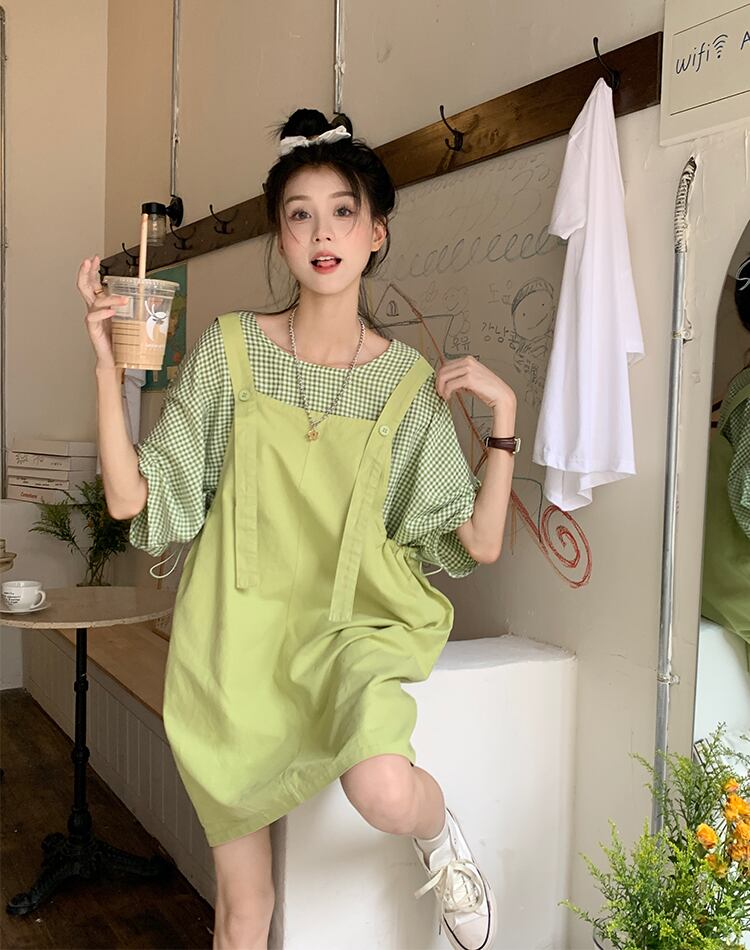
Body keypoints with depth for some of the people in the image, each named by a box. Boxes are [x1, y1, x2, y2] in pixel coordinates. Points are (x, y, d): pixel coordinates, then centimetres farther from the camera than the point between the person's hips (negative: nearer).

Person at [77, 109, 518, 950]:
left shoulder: (409, 379, 0)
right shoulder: (230, 350, -2)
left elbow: (479, 543, 0)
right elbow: (130, 497, -6)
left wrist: (503, 416, -8)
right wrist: (107, 361, -13)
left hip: (349, 626, 0)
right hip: (236, 632, 1)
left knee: (382, 790, -32)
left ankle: (439, 837, 5)